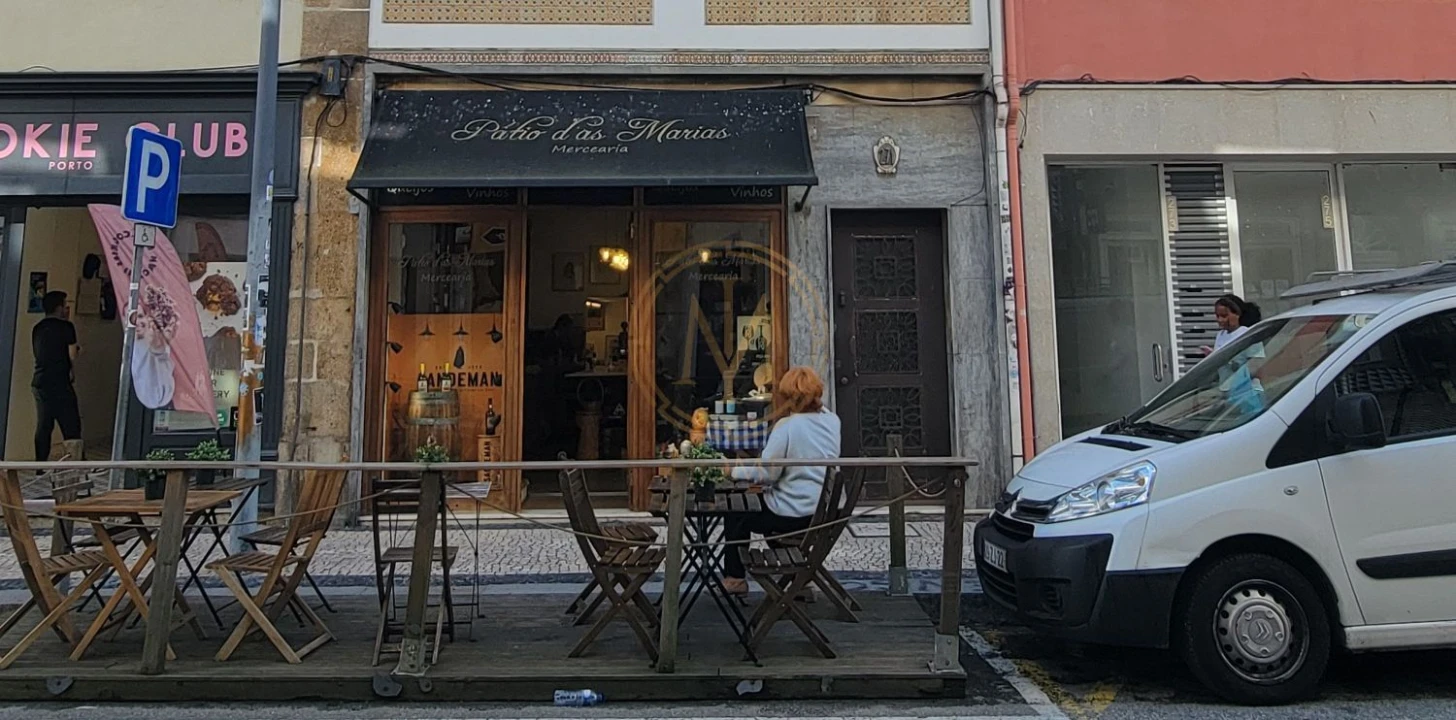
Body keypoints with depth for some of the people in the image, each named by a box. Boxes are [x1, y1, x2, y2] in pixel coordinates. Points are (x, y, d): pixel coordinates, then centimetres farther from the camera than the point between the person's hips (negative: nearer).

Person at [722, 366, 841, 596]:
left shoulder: (787, 426, -20)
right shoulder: (832, 421, -1)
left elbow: (765, 473, -16)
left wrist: (735, 470, -2)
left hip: (793, 516, -7)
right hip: (825, 512, 7)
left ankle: (735, 578, 26)